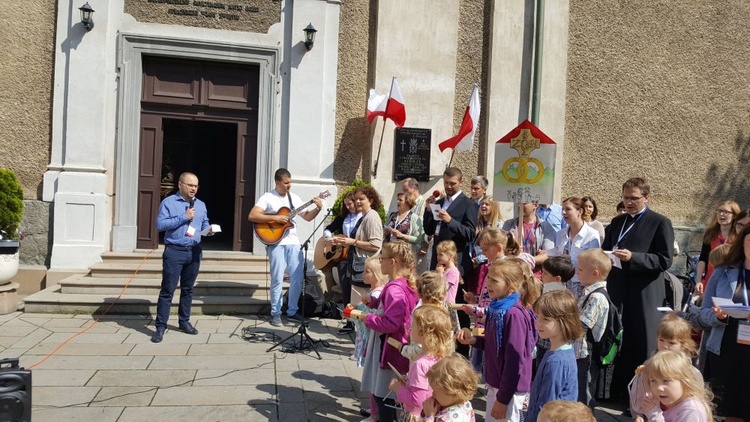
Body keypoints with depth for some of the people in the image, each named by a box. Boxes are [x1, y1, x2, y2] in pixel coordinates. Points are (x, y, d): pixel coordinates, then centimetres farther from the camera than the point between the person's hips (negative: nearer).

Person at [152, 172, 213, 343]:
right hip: (174, 252, -5)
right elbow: (160, 225, -14)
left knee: (188, 289, 14)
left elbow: (204, 224, 15)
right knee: (167, 290, -3)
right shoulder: (168, 202, -4)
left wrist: (209, 230, -8)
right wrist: (184, 217, -17)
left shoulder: (201, 205, 14)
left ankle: (184, 322, 25)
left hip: (194, 252, 5)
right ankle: (160, 326, 2)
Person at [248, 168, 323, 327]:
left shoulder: (294, 198, 12)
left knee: (298, 278, 4)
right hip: (276, 243, -5)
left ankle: (292, 311, 18)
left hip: (293, 243, 5)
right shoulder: (267, 198, -5)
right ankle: (275, 313, 10)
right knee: (277, 279, -2)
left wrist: (318, 209, -3)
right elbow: (252, 216, -15)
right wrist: (275, 218, -19)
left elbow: (307, 217, 15)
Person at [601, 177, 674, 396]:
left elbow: (665, 260, -10)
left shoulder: (660, 223, -3)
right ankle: (618, 391, 24)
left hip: (644, 296, -5)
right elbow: (605, 250, 23)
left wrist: (633, 257, -21)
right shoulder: (617, 222, 15)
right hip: (617, 293, 5)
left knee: (642, 349, 0)